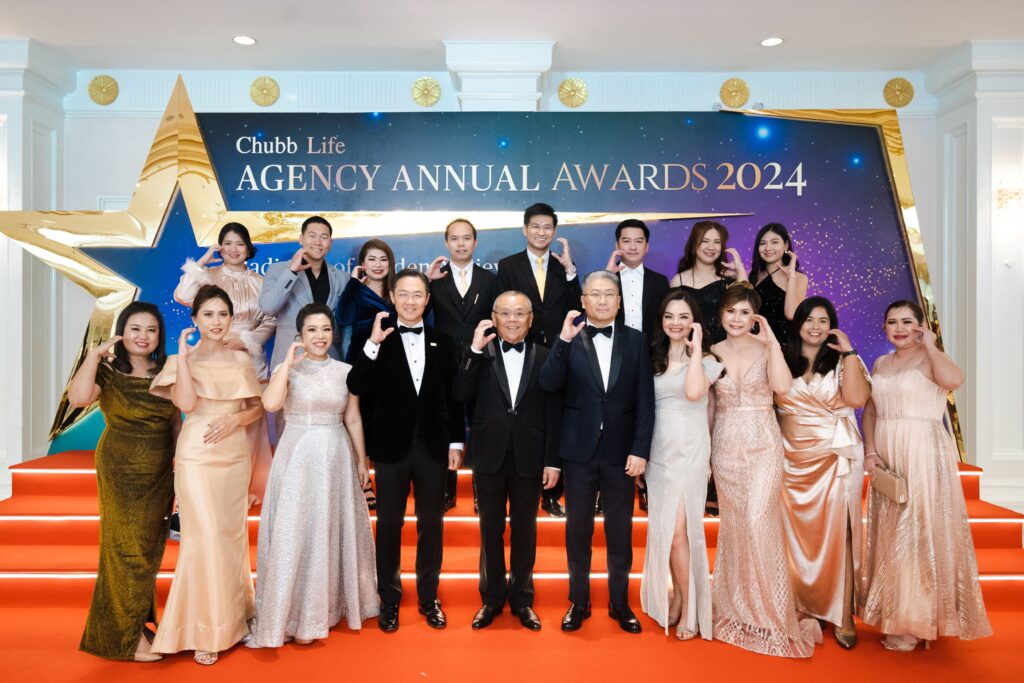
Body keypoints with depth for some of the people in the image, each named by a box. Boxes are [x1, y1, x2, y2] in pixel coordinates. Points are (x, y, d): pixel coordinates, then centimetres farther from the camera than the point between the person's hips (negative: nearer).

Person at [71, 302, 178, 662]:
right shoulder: (107, 371, -8)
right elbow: (78, 397, -29)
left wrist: (179, 452, 0)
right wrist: (94, 354, -23)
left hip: (160, 472, 4)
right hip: (121, 471, -4)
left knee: (150, 547, 14)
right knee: (127, 547, 4)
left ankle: (139, 617, 32)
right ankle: (129, 636, 18)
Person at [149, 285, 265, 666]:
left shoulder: (241, 360, 9)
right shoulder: (181, 360, 0)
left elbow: (258, 408, 9)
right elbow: (186, 403, -16)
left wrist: (235, 420, -10)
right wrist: (184, 356, -15)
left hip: (236, 455, 4)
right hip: (197, 456, -3)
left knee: (232, 537, 10)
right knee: (206, 537, -5)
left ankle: (231, 620, 25)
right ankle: (204, 631, 8)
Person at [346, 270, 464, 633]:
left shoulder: (443, 343, 4)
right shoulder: (378, 341, -2)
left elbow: (452, 397, 5)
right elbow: (356, 387, -14)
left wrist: (456, 442, 2)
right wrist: (373, 344, -24)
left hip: (433, 446, 2)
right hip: (392, 446, -1)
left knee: (431, 523, 11)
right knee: (389, 524, 9)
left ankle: (429, 597, 26)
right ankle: (389, 599, 24)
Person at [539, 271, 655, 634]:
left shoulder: (635, 340, 2)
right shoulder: (569, 339, 0)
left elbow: (645, 400, -1)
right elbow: (548, 384, -14)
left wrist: (640, 450, -6)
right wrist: (564, 339, -23)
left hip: (621, 450, 1)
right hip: (579, 450, 0)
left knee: (620, 529, 11)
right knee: (578, 528, 11)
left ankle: (620, 602, 28)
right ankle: (578, 601, 26)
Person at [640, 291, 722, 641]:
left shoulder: (706, 359, -3)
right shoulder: (654, 358, 11)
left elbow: (694, 392, -24)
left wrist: (696, 347, -14)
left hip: (689, 452, -5)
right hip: (658, 452, 5)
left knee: (676, 530, -7)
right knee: (664, 530, 10)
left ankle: (689, 606, 10)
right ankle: (675, 597, 27)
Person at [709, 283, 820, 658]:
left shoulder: (766, 349, -1)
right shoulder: (713, 352, 6)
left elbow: (782, 386, -19)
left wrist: (772, 341, -17)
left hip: (762, 445, -2)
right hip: (726, 446, 3)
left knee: (759, 521, -9)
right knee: (733, 524, 8)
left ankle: (770, 614, 7)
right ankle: (737, 608, 22)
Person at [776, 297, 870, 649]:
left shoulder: (844, 361, 3)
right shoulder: (782, 361, 9)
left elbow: (857, 398, -14)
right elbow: (769, 405, 10)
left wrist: (849, 352, -11)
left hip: (835, 457, -2)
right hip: (792, 459, 2)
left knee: (836, 534, -2)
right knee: (796, 534, 6)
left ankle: (843, 617, 6)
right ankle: (801, 607, 21)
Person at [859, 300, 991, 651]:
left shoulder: (928, 359, -5)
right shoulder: (881, 364, 13)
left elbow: (954, 379, -28)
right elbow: (870, 411, 13)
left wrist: (930, 345, -16)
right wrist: (870, 451, 1)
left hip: (924, 455, -6)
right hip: (886, 459, 6)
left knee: (920, 532, -2)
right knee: (890, 535, 11)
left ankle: (915, 623, 9)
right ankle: (893, 614, 24)